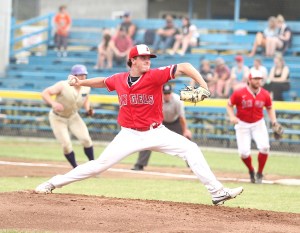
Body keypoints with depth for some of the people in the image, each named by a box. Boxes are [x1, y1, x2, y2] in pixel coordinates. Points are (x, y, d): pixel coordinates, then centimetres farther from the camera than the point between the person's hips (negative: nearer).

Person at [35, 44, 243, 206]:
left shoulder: (154, 76, -13)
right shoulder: (119, 80, -2)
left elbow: (184, 68, -22)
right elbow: (103, 82, 23)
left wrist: (203, 85, -34)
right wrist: (80, 83, 16)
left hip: (156, 132, -1)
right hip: (129, 135, 1)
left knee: (191, 149, -16)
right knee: (100, 165, -4)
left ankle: (217, 192, -14)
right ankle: (53, 184, 7)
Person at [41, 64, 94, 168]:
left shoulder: (86, 88, -10)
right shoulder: (63, 86, -27)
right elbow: (44, 93, -28)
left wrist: (88, 109, -10)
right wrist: (53, 103, -46)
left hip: (73, 117, 4)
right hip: (57, 118, -4)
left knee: (86, 139, -11)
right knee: (66, 144, -12)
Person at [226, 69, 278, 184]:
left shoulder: (265, 94, -7)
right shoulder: (239, 93, -15)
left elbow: (269, 108, 10)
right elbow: (229, 105, -2)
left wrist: (274, 122, -2)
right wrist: (232, 117, -18)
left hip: (258, 124, 2)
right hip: (242, 124, -2)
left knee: (264, 147, -19)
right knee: (244, 152, -11)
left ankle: (259, 173, 3)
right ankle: (251, 171, 21)